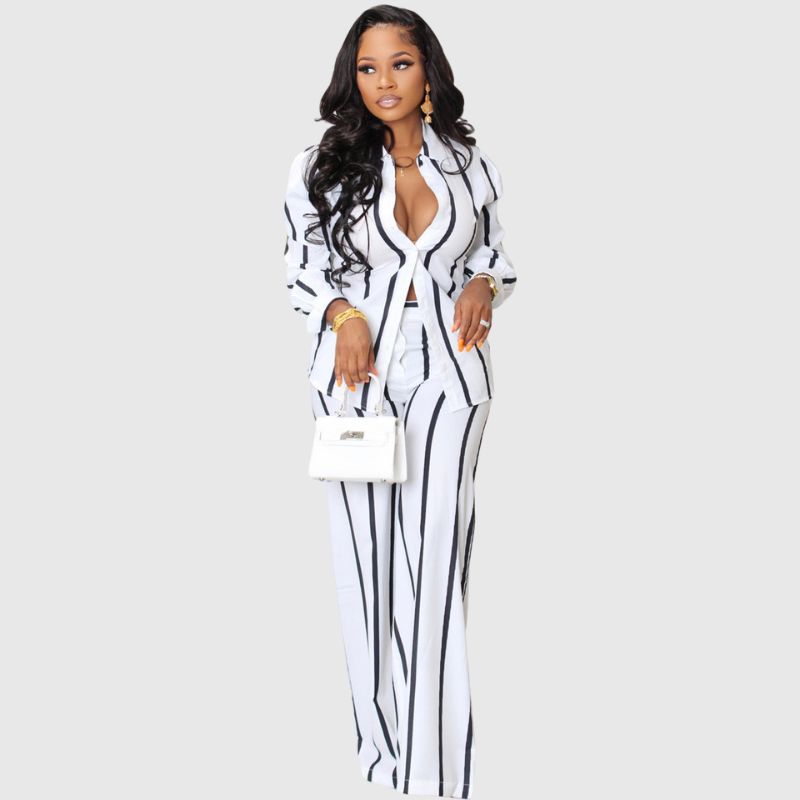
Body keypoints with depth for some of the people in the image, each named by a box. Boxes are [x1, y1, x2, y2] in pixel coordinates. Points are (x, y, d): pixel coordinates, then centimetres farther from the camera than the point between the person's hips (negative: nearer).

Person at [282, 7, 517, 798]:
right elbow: (302, 270, 5)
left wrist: (483, 287, -6)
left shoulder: (469, 163, 8)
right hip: (356, 367, 0)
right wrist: (344, 317, -14)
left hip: (448, 368, 0)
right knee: (366, 554, 3)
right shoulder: (322, 166, 3)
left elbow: (493, 253, 17)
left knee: (436, 560, -5)